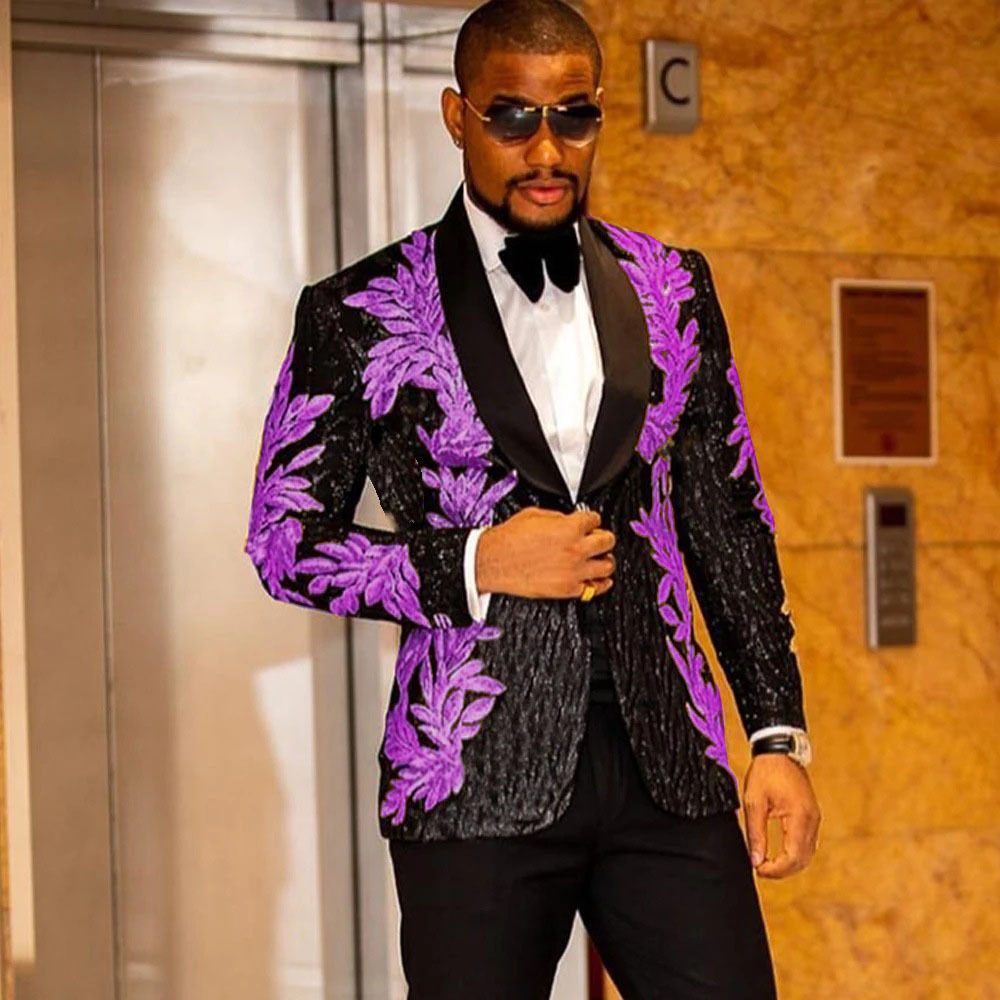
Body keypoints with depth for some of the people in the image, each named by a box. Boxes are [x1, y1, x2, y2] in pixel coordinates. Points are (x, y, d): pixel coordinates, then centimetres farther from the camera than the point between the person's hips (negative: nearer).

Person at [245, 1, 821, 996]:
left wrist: (779, 733, 8)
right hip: (473, 785, -3)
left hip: (666, 768, 3)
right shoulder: (360, 314, 1)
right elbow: (283, 538, 2)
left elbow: (731, 524, 15)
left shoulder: (673, 291, 12)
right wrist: (471, 566, -11)